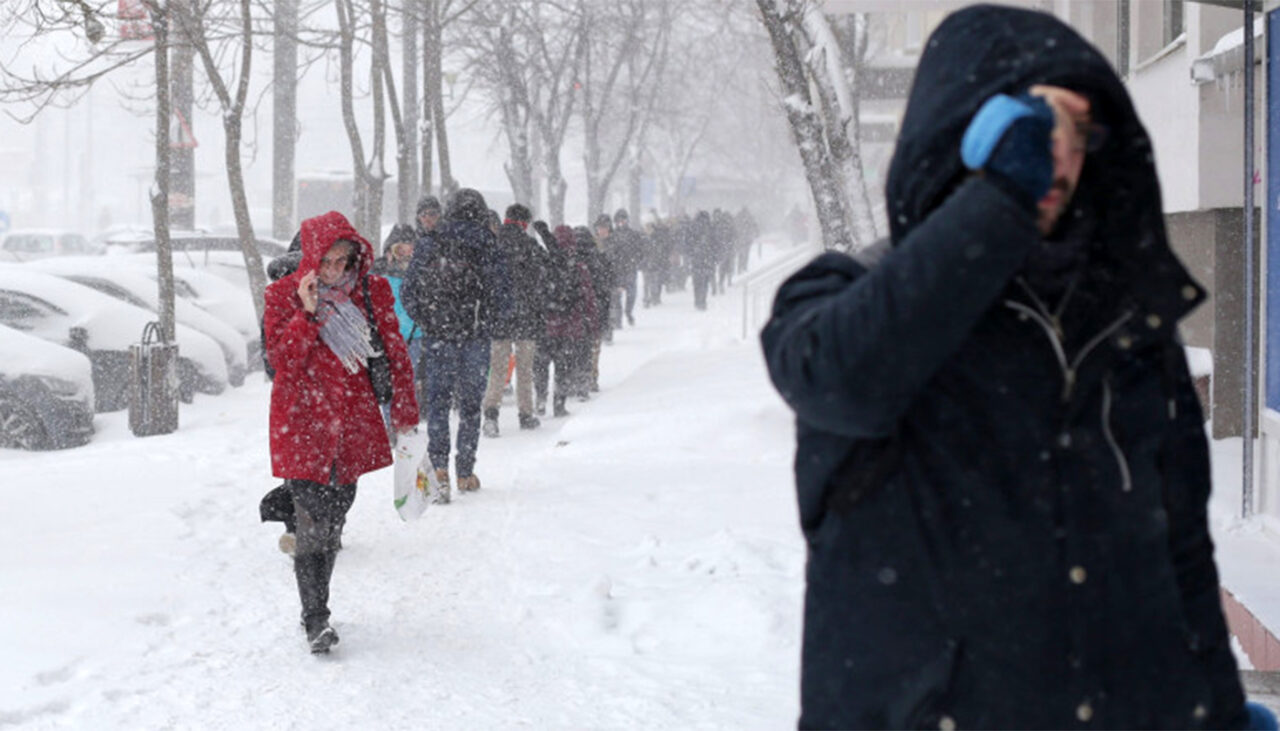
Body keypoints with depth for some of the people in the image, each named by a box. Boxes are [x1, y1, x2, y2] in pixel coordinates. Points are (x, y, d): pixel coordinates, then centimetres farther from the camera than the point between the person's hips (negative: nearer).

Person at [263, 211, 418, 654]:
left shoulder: (373, 293, 3)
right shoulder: (284, 295, -3)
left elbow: (394, 354, 10)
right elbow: (280, 360, -10)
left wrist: (404, 414, 7)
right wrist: (307, 314, -22)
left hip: (354, 425, 3)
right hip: (303, 427, -3)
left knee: (334, 524, 12)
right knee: (313, 527, -10)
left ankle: (317, 611, 26)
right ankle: (315, 620, 0)